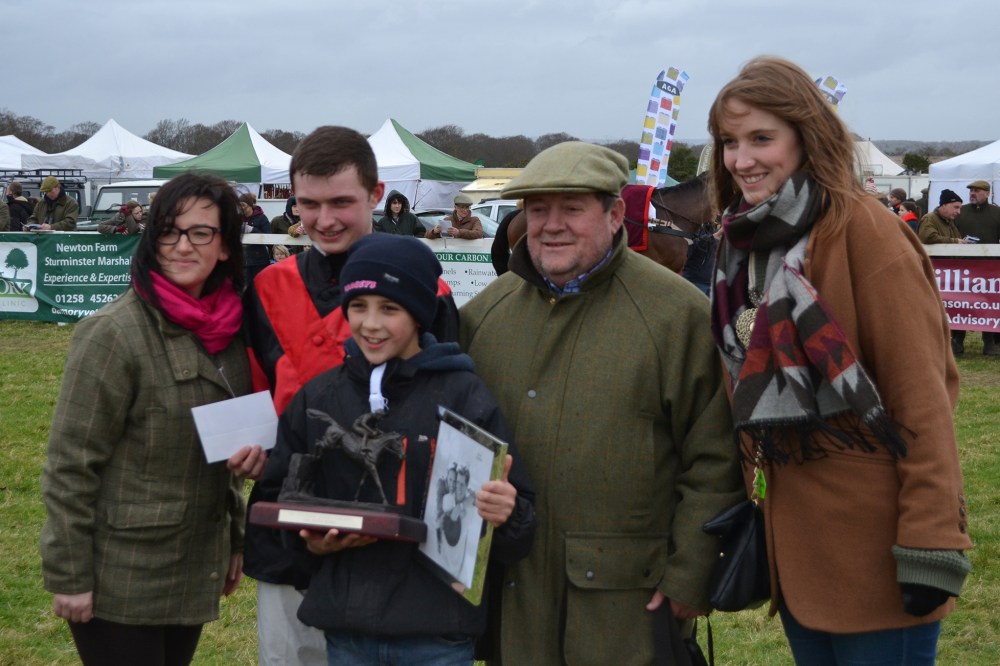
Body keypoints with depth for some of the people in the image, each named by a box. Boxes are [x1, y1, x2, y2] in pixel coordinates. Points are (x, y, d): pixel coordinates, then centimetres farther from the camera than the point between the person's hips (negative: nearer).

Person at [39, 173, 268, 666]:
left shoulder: (228, 328, 5)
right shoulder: (115, 333, -16)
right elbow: (70, 465, -14)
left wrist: (233, 542, 16)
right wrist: (68, 576, -14)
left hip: (193, 573, 6)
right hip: (119, 582, -6)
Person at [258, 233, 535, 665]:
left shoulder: (464, 396, -5)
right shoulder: (316, 399, 5)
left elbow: (514, 539, -5)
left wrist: (505, 515, -27)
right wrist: (310, 540, -5)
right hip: (345, 630, 3)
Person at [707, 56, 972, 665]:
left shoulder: (864, 230, -14)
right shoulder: (749, 241, 8)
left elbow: (922, 395, -17)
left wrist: (931, 545, -20)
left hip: (875, 546, -7)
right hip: (796, 540, 7)